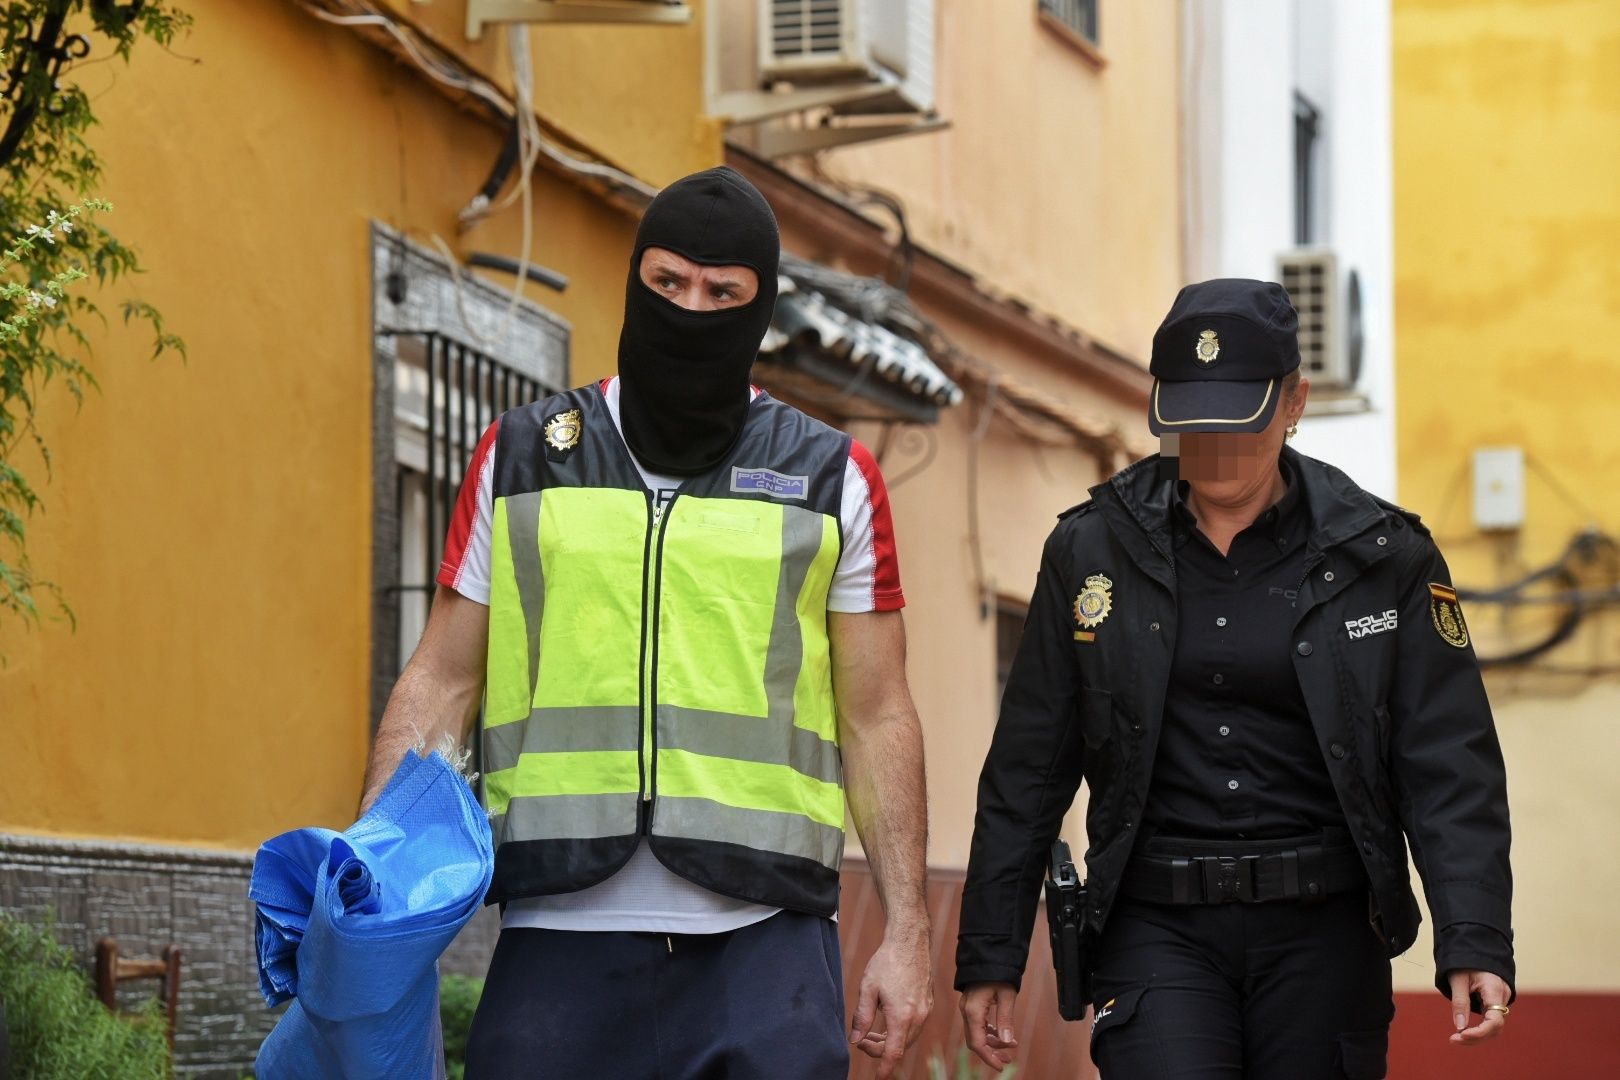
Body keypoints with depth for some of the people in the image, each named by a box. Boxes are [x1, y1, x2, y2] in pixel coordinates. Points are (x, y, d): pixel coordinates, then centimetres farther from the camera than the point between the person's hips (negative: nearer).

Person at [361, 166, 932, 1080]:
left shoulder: (833, 481, 9)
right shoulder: (519, 458, 11)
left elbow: (877, 720, 9)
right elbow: (441, 686, 11)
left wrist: (908, 934, 2)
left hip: (763, 944, -1)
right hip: (559, 941, 1)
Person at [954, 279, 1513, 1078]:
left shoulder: (1381, 555, 1)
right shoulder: (1092, 552, 4)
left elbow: (1449, 766, -2)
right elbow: (1027, 771, 8)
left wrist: (1474, 943, -14)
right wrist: (989, 957, 6)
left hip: (1322, 930, 0)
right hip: (1156, 929, 0)